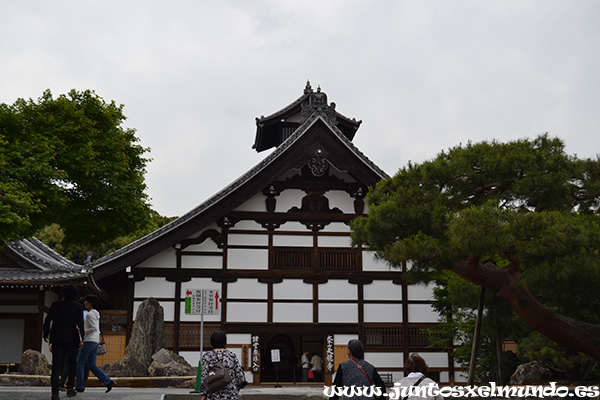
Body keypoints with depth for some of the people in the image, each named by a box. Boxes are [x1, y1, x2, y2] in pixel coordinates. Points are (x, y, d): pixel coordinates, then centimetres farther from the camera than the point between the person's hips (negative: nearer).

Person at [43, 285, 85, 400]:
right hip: (71, 338, -1)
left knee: (56, 365, -1)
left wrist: (46, 335, 10)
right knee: (72, 362, 18)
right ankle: (70, 387, 10)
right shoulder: (78, 307, 0)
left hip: (56, 338, 1)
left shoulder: (56, 305, 5)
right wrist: (81, 339, -4)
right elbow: (80, 323, -7)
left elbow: (47, 320, 0)